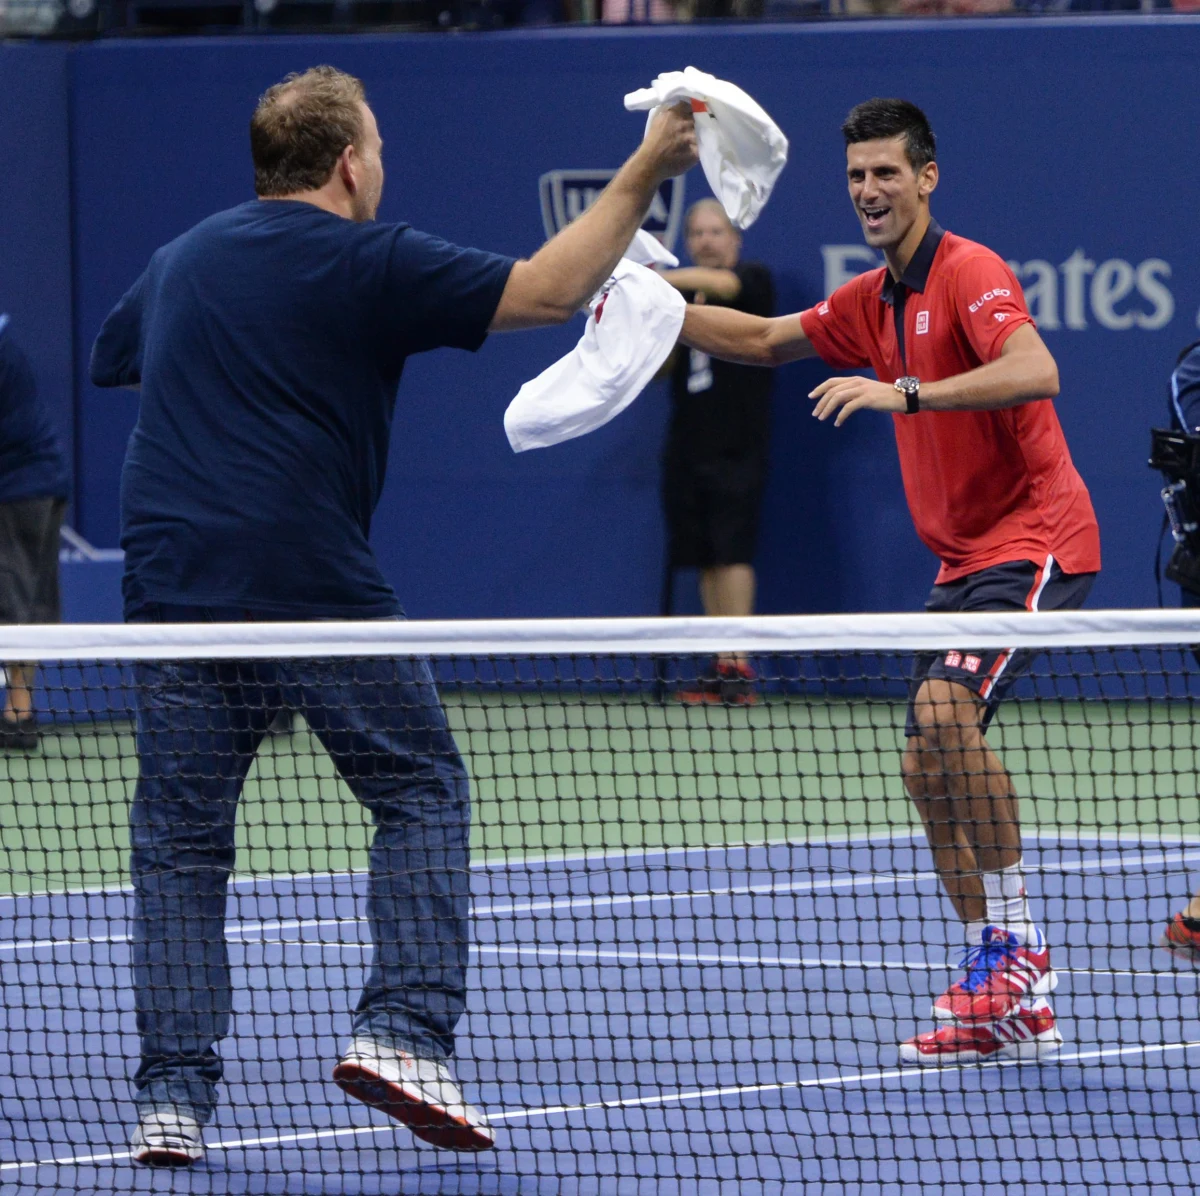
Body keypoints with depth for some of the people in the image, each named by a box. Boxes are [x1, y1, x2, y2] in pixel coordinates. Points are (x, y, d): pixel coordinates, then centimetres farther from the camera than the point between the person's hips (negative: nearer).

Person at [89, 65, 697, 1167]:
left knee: (179, 839, 7)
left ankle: (174, 1096, -1)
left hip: (172, 585, 4)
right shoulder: (367, 261, -3)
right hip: (315, 580, -4)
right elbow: (548, 290, -5)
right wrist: (641, 178, 3)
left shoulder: (180, 261, 15)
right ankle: (404, 1029, -5)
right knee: (421, 792, 10)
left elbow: (111, 360, 34)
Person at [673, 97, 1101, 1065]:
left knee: (946, 714, -28)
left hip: (1035, 540, -10)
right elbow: (764, 340, 28)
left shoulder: (967, 273, -13)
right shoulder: (872, 303, 15)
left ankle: (1017, 945, -19)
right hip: (966, 559, 10)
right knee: (928, 767, 5)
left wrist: (905, 393, -35)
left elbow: (1035, 373, -30)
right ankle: (1002, 1003, 11)